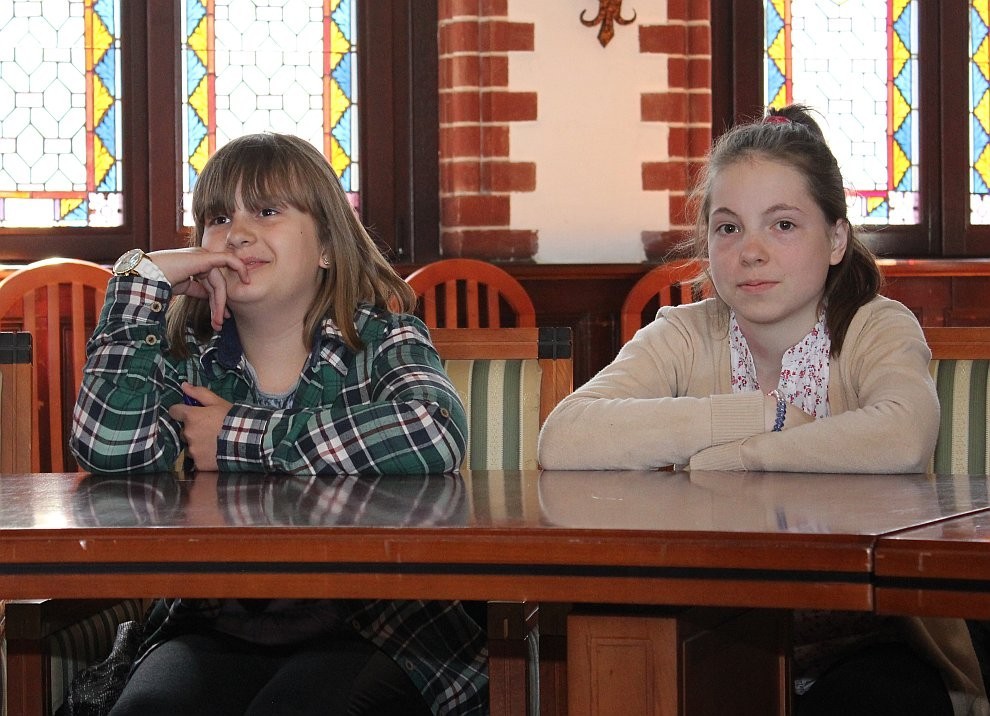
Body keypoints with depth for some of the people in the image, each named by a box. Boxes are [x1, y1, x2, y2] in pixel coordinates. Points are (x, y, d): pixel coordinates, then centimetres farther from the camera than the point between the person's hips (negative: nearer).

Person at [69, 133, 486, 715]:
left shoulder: (382, 340, 1)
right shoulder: (188, 357, 9)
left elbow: (436, 434, -22)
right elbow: (112, 454, -11)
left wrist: (238, 439, -14)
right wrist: (144, 280, -6)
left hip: (374, 626, -2)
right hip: (217, 630, 2)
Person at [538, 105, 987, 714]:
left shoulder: (879, 330, -4)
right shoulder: (685, 339, 1)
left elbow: (902, 440, -29)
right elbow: (562, 442, -18)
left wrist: (723, 459, -19)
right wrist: (764, 413, -19)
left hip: (861, 646, -2)